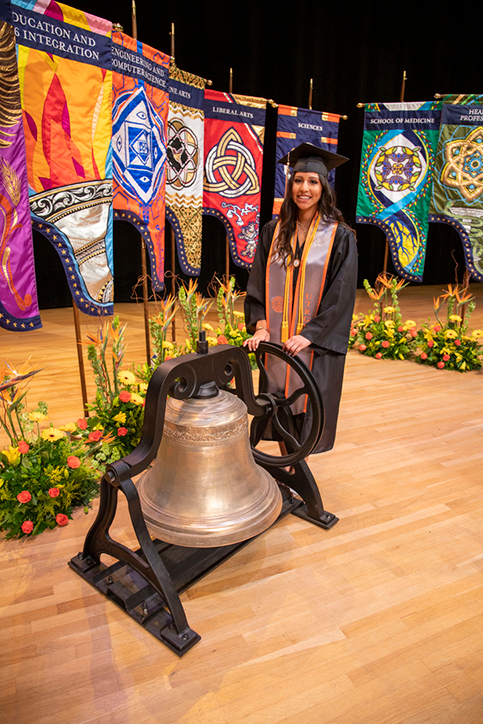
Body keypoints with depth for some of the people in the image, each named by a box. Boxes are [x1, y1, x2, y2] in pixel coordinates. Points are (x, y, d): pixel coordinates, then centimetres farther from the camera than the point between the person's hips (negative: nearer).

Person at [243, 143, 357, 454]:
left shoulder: (340, 236, -4)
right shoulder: (273, 232, 6)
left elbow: (341, 294, -10)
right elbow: (257, 284, 4)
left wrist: (310, 334, -19)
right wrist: (260, 325, -10)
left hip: (317, 343, -3)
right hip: (276, 338, 3)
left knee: (307, 407, 6)